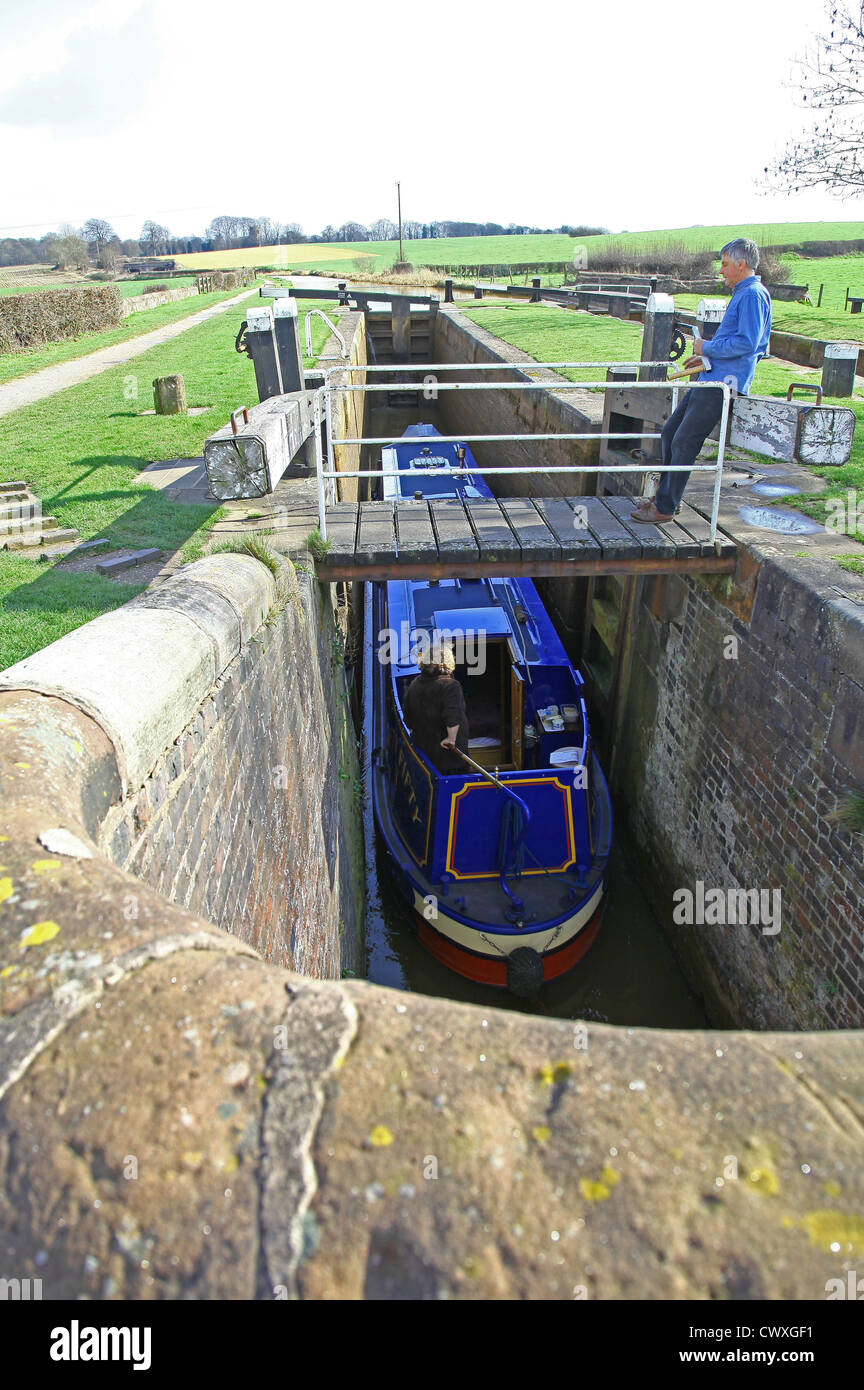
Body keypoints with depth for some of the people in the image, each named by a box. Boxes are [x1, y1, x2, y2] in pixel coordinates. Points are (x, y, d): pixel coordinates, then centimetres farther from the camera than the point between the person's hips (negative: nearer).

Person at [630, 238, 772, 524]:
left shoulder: (753, 295, -11)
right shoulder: (742, 294, 21)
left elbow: (747, 342, -21)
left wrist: (707, 347, -11)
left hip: (723, 383, -11)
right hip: (711, 380, 11)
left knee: (683, 443, -11)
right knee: (669, 433, 11)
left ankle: (665, 508, -5)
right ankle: (663, 495, 20)